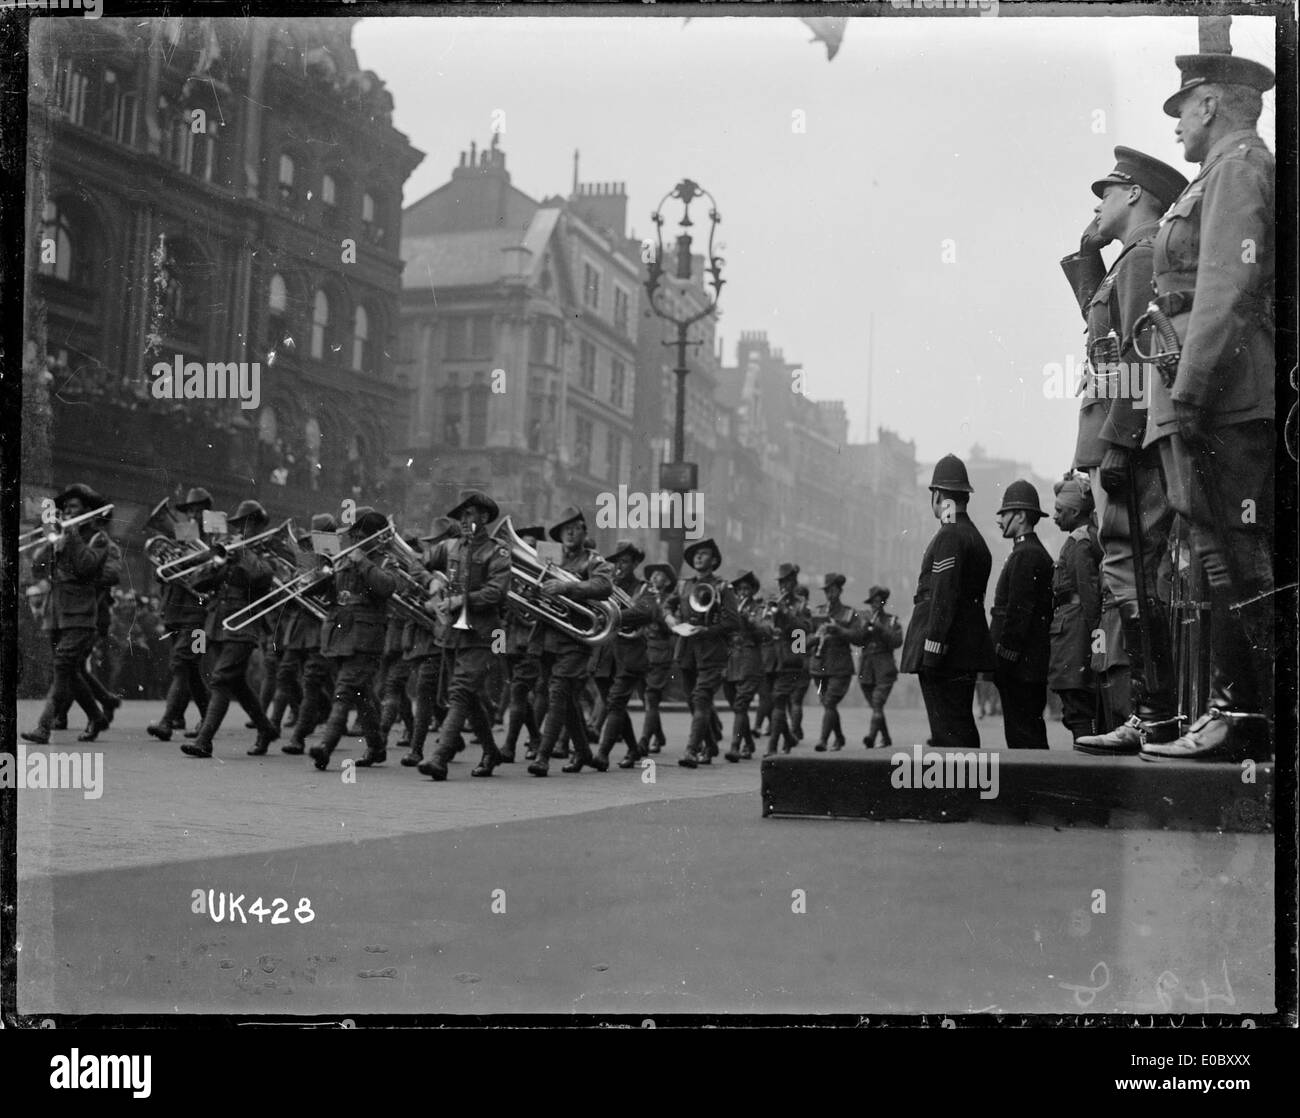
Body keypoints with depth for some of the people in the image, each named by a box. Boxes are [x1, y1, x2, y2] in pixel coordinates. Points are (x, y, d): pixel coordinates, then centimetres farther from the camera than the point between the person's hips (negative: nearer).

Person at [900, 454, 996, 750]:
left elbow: (943, 597, -19)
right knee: (963, 730, 12)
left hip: (946, 658, -10)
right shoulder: (975, 537, 18)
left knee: (949, 734, -10)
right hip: (967, 653, 10)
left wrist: (931, 651, -21)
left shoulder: (949, 538, -12)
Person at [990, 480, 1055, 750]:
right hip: (1033, 666, 10)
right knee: (1030, 735, 11)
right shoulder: (1037, 553, 19)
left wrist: (1004, 656, -17)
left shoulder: (1025, 555, -13)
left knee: (1023, 735, -9)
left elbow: (1018, 612, -18)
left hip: (1020, 666, -10)